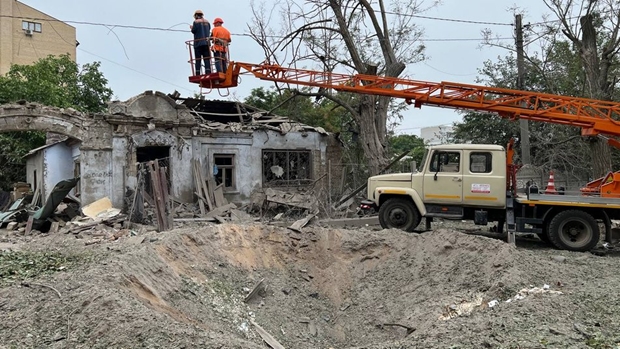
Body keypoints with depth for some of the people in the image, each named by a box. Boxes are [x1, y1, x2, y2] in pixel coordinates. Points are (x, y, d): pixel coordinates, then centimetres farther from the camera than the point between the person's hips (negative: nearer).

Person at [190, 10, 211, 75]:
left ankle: (197, 73, -6)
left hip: (198, 43, -4)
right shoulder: (207, 22, 12)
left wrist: (192, 28, 15)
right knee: (207, 59, 3)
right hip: (206, 43, 4)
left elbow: (193, 31, -6)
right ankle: (208, 72, -6)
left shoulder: (196, 22, -5)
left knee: (198, 60, -2)